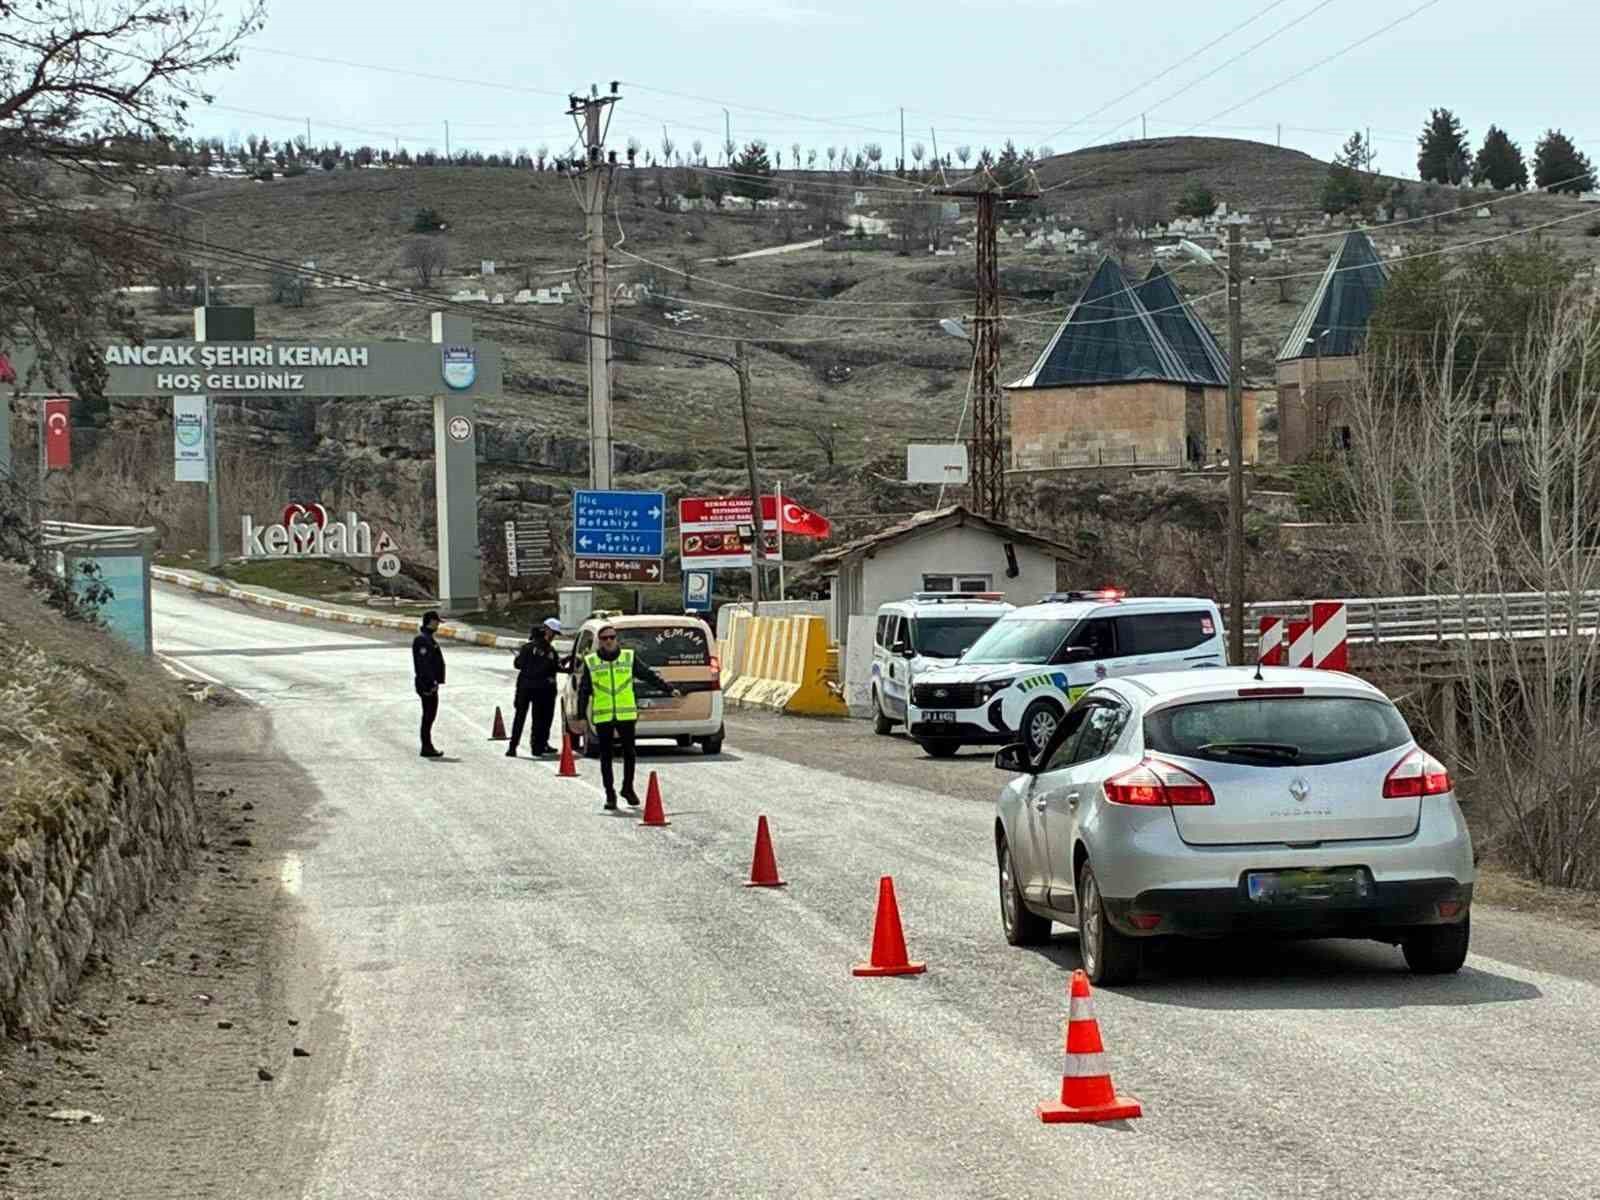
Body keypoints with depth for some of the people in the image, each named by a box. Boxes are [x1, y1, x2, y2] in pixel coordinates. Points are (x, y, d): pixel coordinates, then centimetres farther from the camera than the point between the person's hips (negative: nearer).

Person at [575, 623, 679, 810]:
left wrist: (669, 689, 5)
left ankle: (628, 788, 22)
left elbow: (649, 675, 10)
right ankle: (610, 794, 9)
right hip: (602, 717, -1)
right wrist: (581, 715, 0)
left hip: (626, 715, 1)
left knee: (629, 753, 4)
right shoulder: (591, 662, 4)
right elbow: (584, 690, 5)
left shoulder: (628, 658, 6)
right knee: (606, 756, 2)